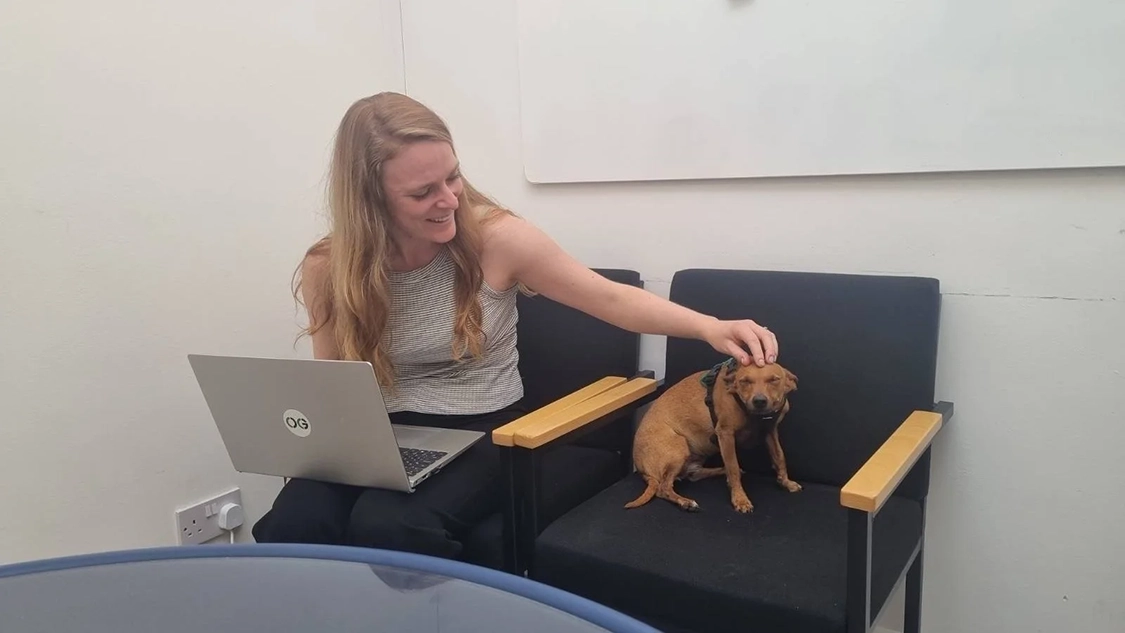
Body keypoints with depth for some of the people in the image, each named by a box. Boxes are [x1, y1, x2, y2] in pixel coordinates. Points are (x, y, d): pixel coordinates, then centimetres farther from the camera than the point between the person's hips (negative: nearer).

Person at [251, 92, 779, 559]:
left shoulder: (495, 237, -12)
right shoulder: (327, 271, -5)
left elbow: (610, 298, -5)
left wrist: (709, 327, -19)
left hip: (484, 434, -2)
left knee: (387, 525, -32)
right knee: (290, 526, -27)